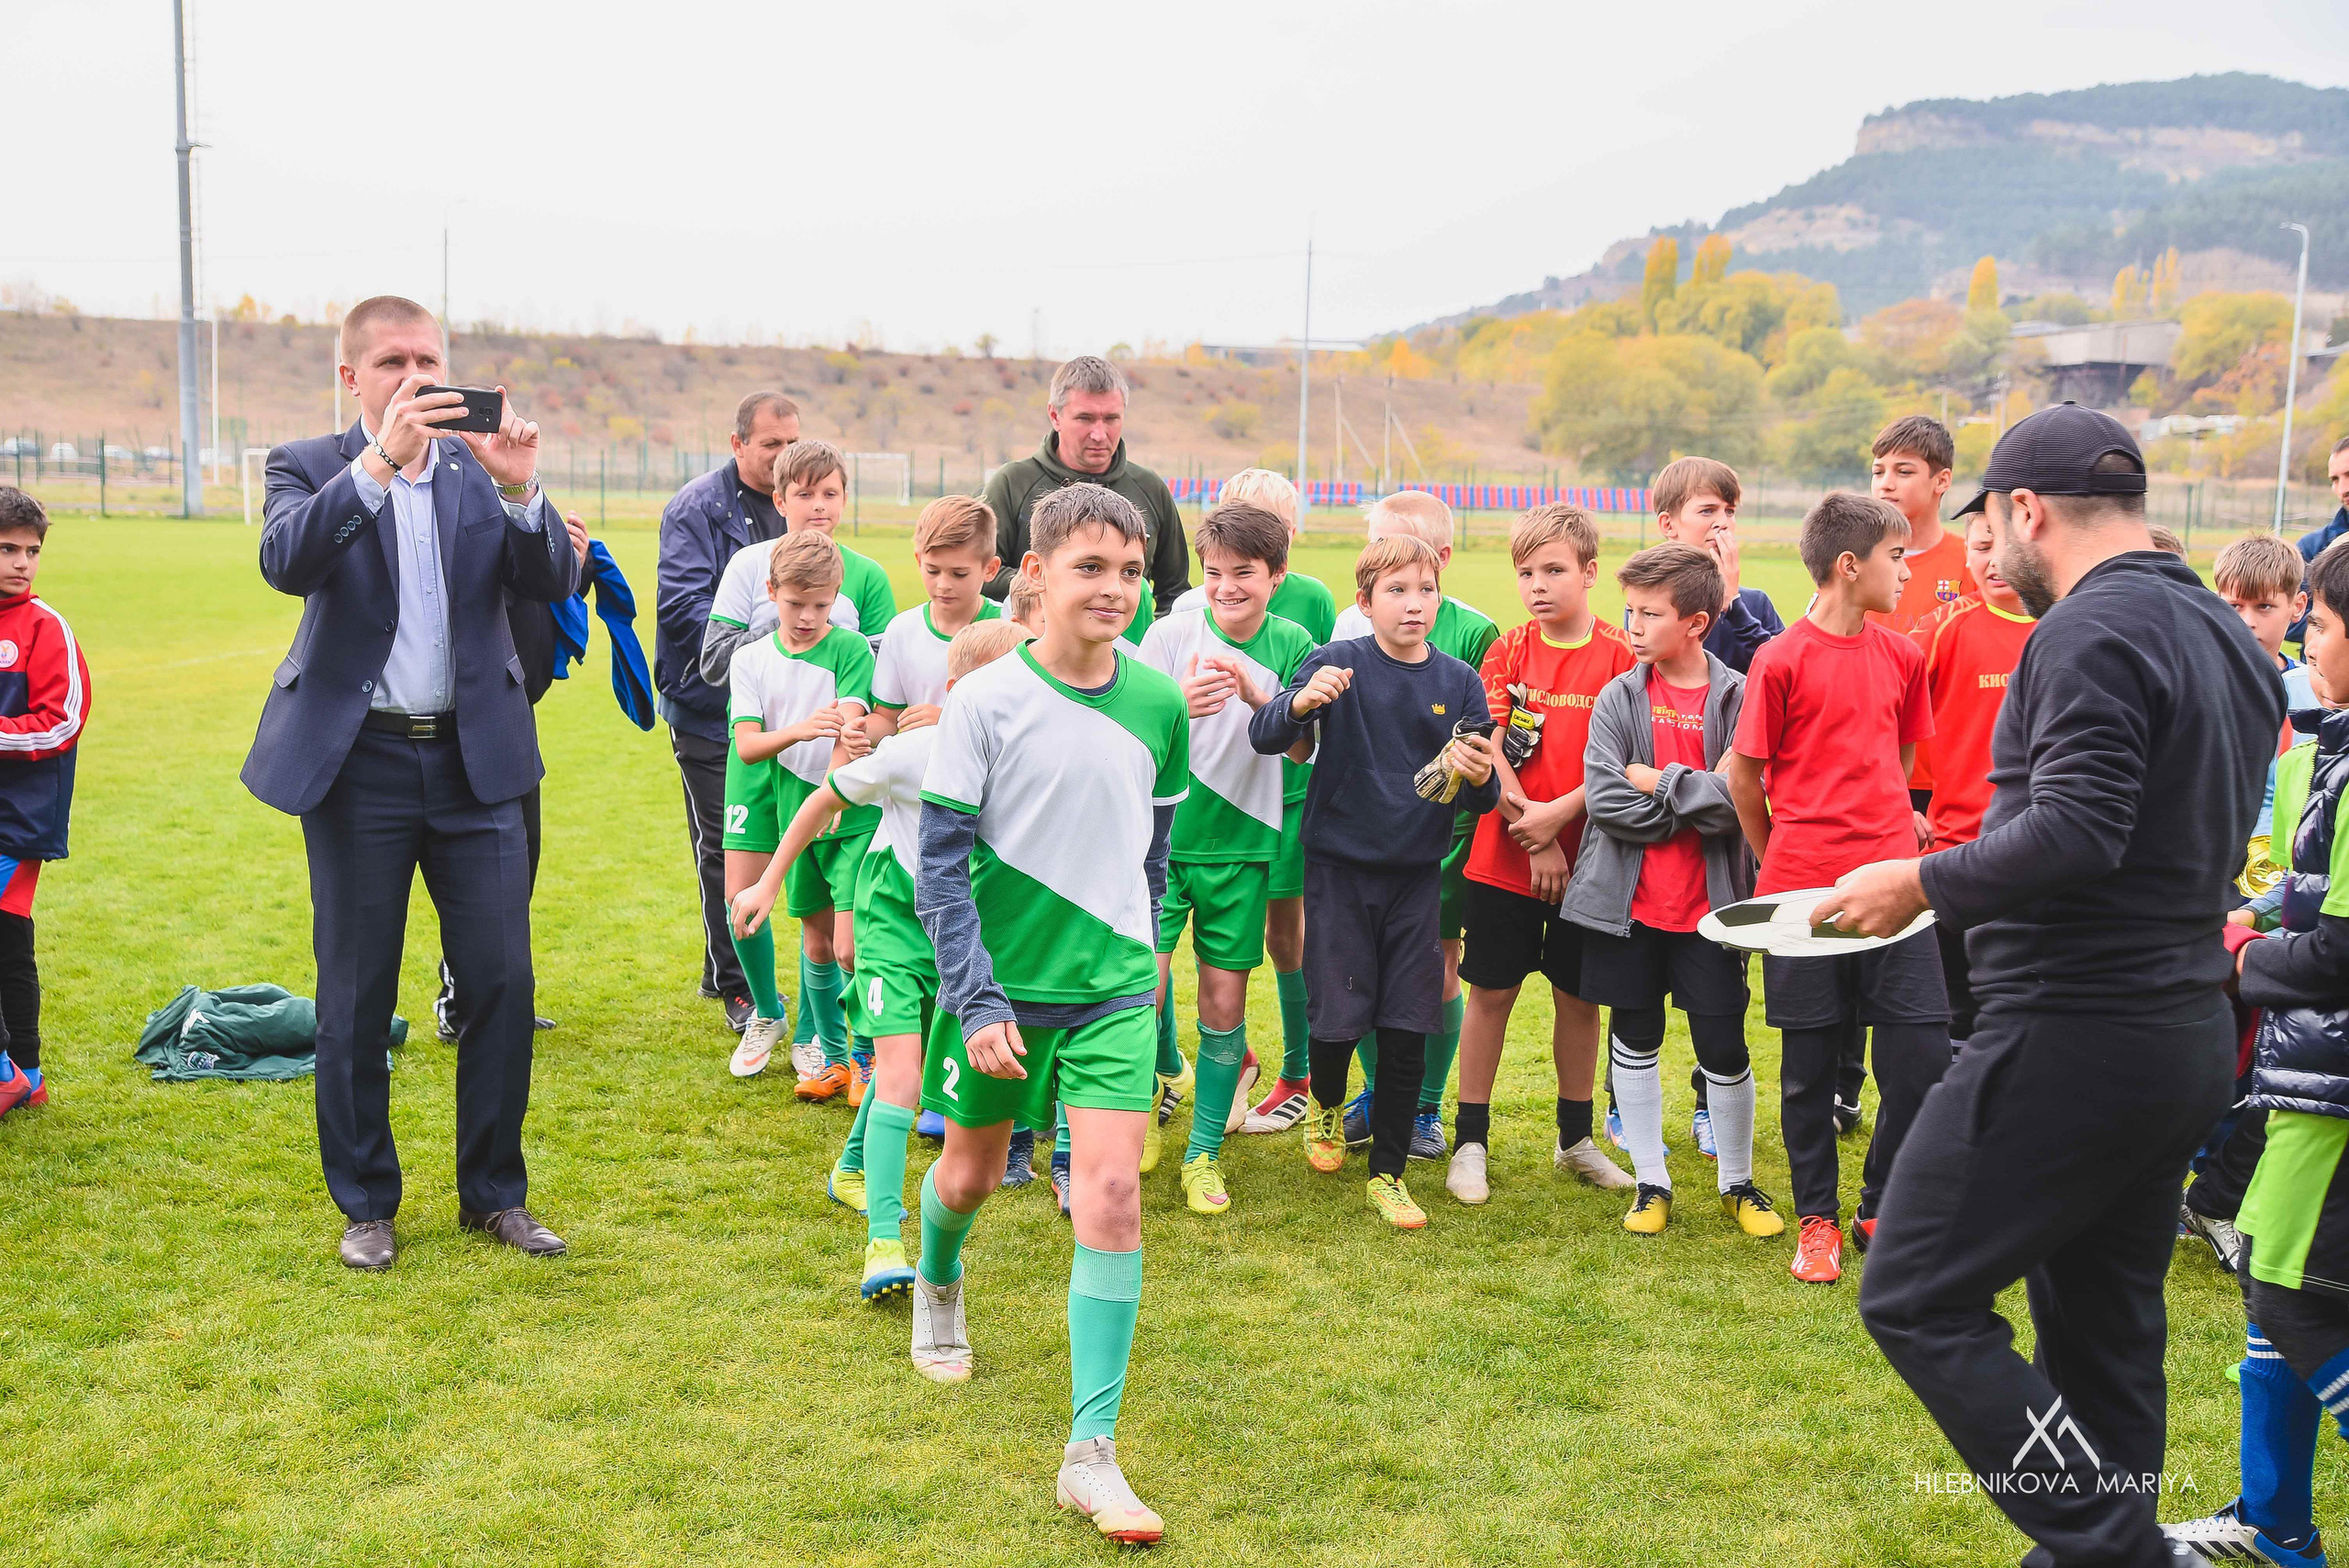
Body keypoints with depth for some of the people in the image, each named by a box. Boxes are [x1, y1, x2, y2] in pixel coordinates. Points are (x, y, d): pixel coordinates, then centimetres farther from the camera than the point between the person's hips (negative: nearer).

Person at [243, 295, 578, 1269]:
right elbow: (286, 563, -19)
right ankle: (365, 1204, 22)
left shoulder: (484, 469, 6)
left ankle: (494, 1194, 17)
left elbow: (553, 582, -6)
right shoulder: (312, 468, 1)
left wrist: (520, 490, -24)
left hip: (476, 761, 2)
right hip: (357, 762, -1)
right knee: (356, 997, 6)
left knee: (502, 980, 2)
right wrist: (378, 460, -30)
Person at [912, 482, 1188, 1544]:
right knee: (971, 1169, 16)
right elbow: (941, 864, -10)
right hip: (1002, 980, -1)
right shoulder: (985, 701, -11)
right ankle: (937, 1286, 53)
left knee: (1111, 1194, -10)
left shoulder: (1158, 703, -1)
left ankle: (1091, 1450, -3)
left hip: (1114, 986, 1)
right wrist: (976, 999, -16)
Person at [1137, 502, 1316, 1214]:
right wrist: (1179, 706, -30)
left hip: (1240, 842, 2)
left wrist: (1254, 695, -27)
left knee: (1225, 997, 4)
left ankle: (1205, 1152, 18)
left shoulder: (1291, 643, 1)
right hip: (1161, 835, -1)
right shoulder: (1171, 633, -4)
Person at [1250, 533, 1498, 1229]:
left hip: (1417, 872, 2)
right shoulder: (1340, 663, -6)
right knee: (1338, 1015, 1)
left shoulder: (1459, 681, 1)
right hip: (1340, 866, -2)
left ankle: (1388, 1172, 18)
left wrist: (1480, 777, -21)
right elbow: (1264, 736, -18)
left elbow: (1481, 799, 3)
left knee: (1406, 1029, 2)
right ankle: (1326, 1103, 35)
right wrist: (1301, 702, -39)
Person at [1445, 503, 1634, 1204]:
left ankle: (1576, 1138, 28)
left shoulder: (1619, 656, -4)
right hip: (1504, 856, 1)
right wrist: (1534, 838, -12)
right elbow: (1488, 752, -6)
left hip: (1586, 857, 0)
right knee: (1491, 994, 5)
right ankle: (1470, 1142, 16)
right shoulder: (1508, 650, 1)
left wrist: (1556, 814, -19)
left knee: (1578, 997, 11)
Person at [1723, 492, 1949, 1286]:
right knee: (1809, 1064, 5)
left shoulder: (1903, 657, 9)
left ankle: (1879, 1210, 18)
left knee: (1923, 1055, -1)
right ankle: (1817, 1219, 22)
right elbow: (1743, 774, 1)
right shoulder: (1781, 661, -7)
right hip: (1804, 893, -4)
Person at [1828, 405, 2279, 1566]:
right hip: (2190, 1031, 10)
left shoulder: (2091, 630, -15)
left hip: (2074, 1036, -10)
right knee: (2103, 1329, 18)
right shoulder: (2228, 637, 14)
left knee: (1915, 1297, -3)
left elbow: (2074, 831, -26)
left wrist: (1923, 882, -14)